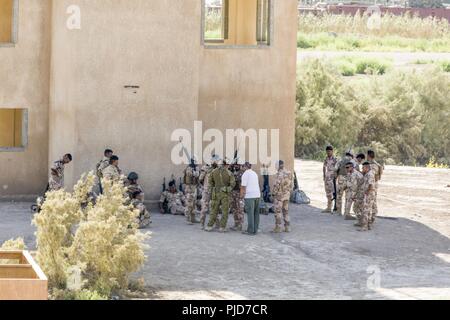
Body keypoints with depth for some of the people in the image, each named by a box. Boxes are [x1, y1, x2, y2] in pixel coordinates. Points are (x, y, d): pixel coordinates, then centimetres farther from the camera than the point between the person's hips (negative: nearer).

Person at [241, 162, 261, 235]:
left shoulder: (245, 174, -6)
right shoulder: (255, 173, 16)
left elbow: (243, 186, -9)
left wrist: (241, 196, -2)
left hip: (249, 196, -7)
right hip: (257, 195, 7)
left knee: (250, 214, -6)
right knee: (256, 213, 9)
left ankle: (250, 231, -6)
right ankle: (255, 230, 10)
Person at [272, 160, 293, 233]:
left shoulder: (279, 174, -19)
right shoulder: (289, 173, 5)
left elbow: (276, 185, -23)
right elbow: (291, 184, 9)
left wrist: (274, 193, -8)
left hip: (279, 195, -7)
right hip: (287, 195, 7)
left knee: (278, 211, -1)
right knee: (286, 211, 13)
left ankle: (278, 228, -1)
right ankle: (287, 227, 12)